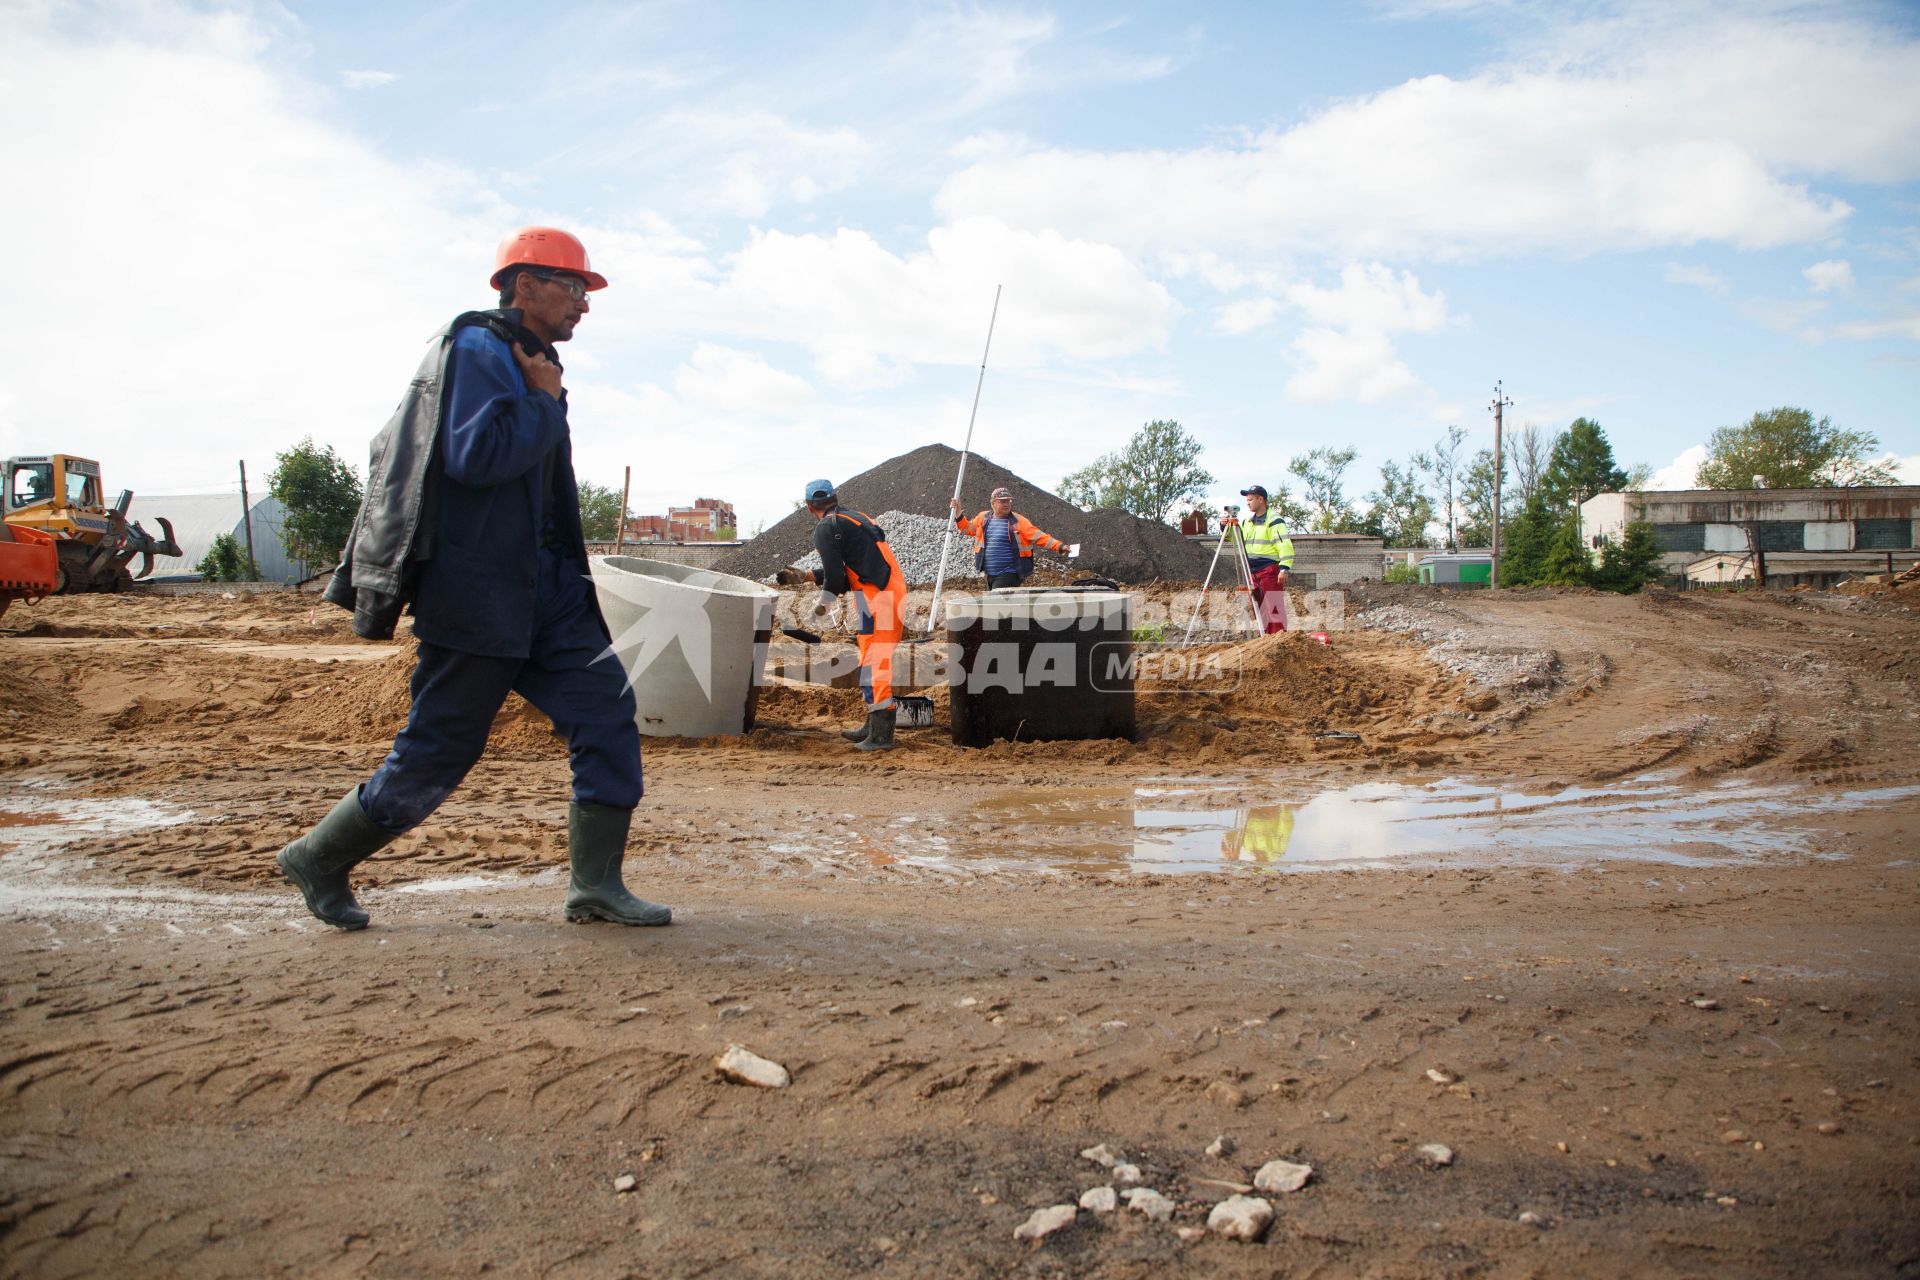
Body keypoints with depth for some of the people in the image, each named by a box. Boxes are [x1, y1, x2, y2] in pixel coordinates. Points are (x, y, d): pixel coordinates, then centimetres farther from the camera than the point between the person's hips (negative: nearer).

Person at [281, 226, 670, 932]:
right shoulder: (477, 349, -10)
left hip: (543, 590, 9)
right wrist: (547, 403, -13)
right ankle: (320, 859, 19)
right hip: (475, 597, -9)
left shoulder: (531, 362, 19)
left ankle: (596, 886, 4)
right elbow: (474, 455, -25)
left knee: (605, 708, -1)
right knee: (438, 749, -2)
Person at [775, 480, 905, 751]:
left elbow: (835, 575, -10)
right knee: (875, 661, 19)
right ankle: (873, 727, 28)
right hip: (895, 591, 9)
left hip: (877, 597, -9)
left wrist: (824, 603, 8)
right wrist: (805, 576, 33)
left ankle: (880, 736, -10)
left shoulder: (826, 528, -5)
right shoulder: (856, 517, 22)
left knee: (874, 663, -8)